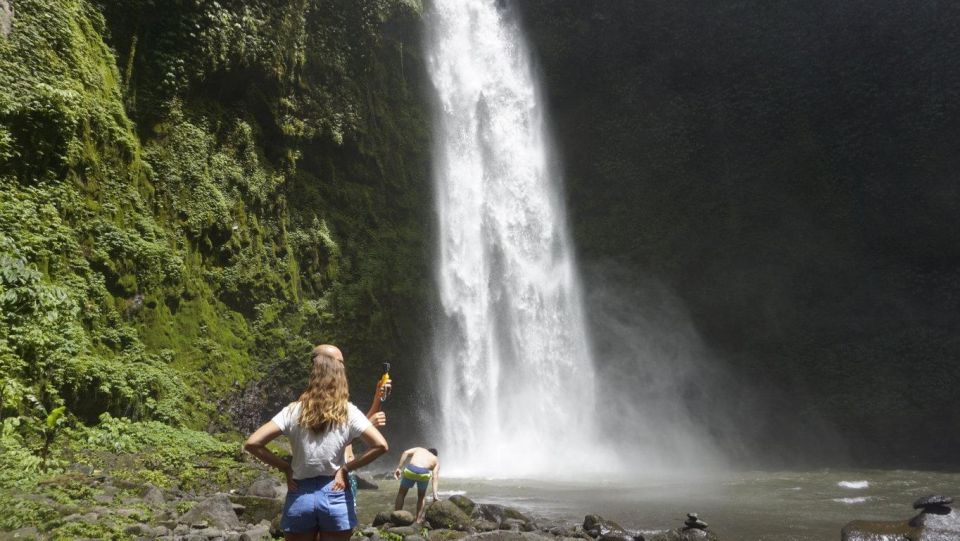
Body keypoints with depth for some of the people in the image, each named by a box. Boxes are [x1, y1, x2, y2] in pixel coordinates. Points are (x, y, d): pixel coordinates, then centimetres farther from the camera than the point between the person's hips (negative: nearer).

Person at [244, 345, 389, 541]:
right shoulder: (348, 412, -5)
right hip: (335, 496, 0)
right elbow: (380, 445, -14)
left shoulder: (294, 411, -3)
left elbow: (252, 444, -9)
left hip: (300, 497, 1)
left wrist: (285, 468, 0)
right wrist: (346, 468, -5)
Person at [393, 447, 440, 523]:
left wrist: (398, 467, 9)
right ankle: (418, 520, 19)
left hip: (410, 470, 0)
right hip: (424, 473, 0)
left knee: (401, 493, 25)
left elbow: (406, 452, 12)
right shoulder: (436, 460, 29)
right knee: (421, 497, 28)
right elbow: (435, 477, 13)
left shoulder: (419, 449, 34)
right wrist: (435, 495, 5)